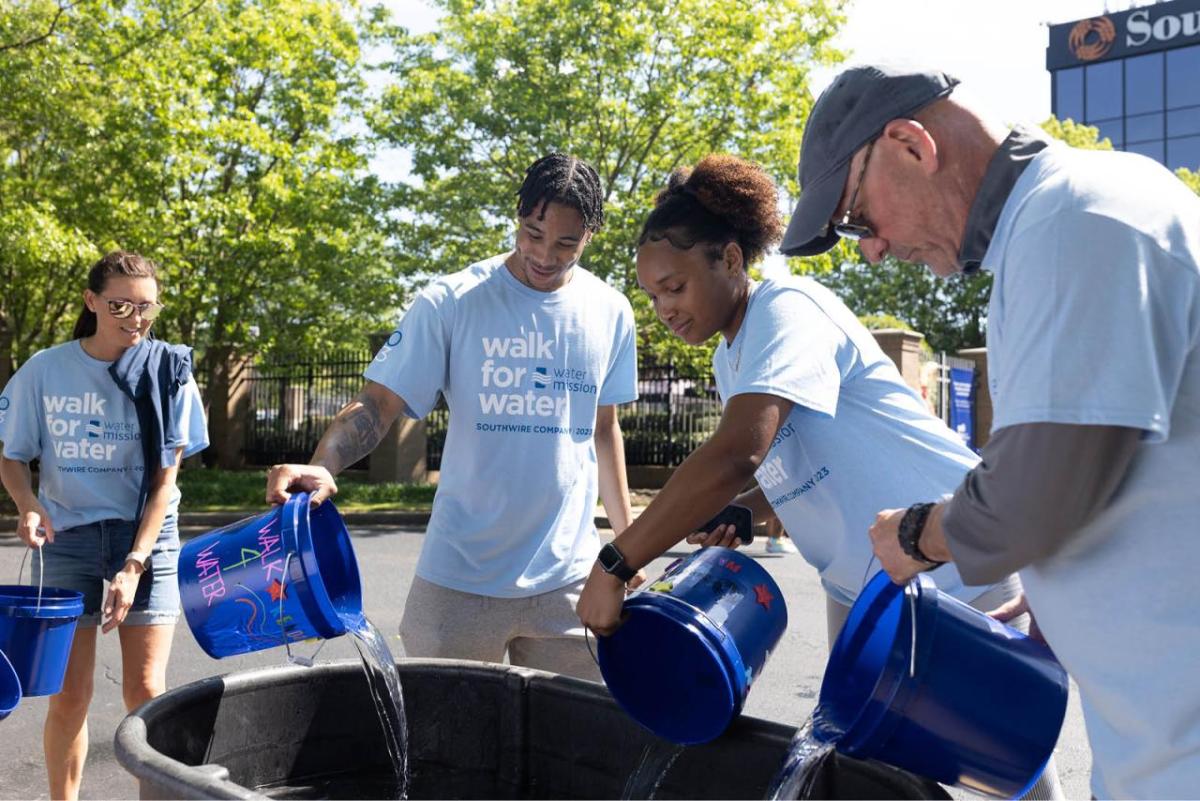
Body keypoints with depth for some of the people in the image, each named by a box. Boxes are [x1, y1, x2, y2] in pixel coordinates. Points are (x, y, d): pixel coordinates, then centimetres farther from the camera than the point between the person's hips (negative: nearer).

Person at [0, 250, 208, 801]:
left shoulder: (168, 372, -6)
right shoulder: (45, 370, -4)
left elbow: (165, 477, -7)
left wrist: (133, 566, -14)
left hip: (145, 537, -1)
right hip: (67, 539, 1)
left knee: (145, 690, -2)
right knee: (69, 693, 3)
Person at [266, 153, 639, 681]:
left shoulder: (611, 314, 4)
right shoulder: (451, 302, -7)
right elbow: (377, 403, -10)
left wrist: (627, 538, 15)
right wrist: (321, 465, -29)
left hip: (567, 578, 3)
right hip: (459, 579, -2)